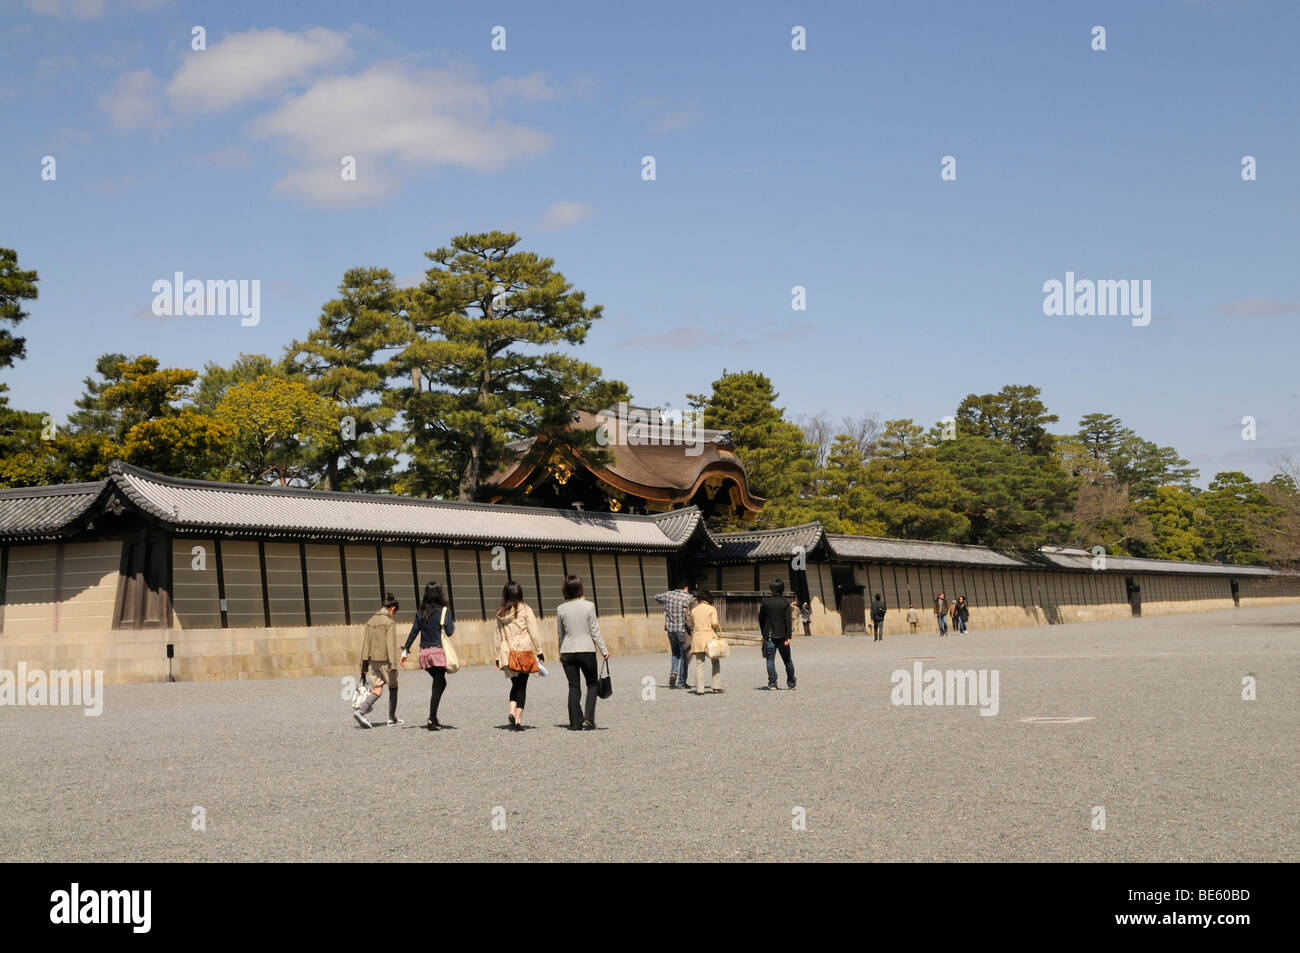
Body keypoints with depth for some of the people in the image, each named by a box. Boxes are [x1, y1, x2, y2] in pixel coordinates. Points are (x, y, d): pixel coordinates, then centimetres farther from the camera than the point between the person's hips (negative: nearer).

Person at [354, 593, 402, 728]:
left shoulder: (370, 621, 10)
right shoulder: (390, 622, -9)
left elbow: (365, 642, 11)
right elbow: (391, 644, -16)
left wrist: (363, 665, 13)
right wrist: (393, 664, -18)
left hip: (372, 660, 6)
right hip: (385, 660, -6)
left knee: (376, 690, 6)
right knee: (393, 687, 13)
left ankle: (360, 711, -15)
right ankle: (392, 718, 17)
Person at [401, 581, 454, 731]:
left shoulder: (421, 613, 8)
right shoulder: (444, 611, -5)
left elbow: (413, 632, 8)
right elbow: (449, 632, -10)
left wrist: (405, 650, 12)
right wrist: (453, 624, 11)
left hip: (425, 653, 5)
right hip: (439, 651, -5)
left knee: (440, 683, 19)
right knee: (438, 687, -3)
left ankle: (433, 717, 14)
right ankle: (432, 721, -7)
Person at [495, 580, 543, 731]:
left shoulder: (500, 614, 7)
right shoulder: (525, 609, -4)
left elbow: (498, 637, 11)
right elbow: (534, 632, -5)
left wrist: (498, 657, 17)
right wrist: (539, 651, 1)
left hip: (507, 654, 3)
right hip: (525, 651, -3)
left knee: (515, 684, 16)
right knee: (522, 686, 2)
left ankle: (512, 712, -4)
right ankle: (518, 720, -2)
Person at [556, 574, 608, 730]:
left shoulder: (561, 609, 0)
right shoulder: (588, 606, -8)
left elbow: (560, 633, 8)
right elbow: (595, 631, -6)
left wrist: (561, 653, 20)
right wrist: (604, 650, 1)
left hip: (568, 652, 2)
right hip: (587, 650, -2)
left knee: (574, 688, 8)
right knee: (592, 685, 11)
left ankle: (575, 723, 6)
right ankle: (588, 719, -2)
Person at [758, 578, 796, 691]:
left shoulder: (765, 601, 0)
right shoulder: (785, 603, -3)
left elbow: (761, 619, 5)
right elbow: (787, 621, -8)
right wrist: (788, 637, -10)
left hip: (769, 636, 0)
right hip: (781, 635, 0)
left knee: (770, 660, 1)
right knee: (787, 660, 12)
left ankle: (772, 684, -7)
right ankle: (791, 683, 18)